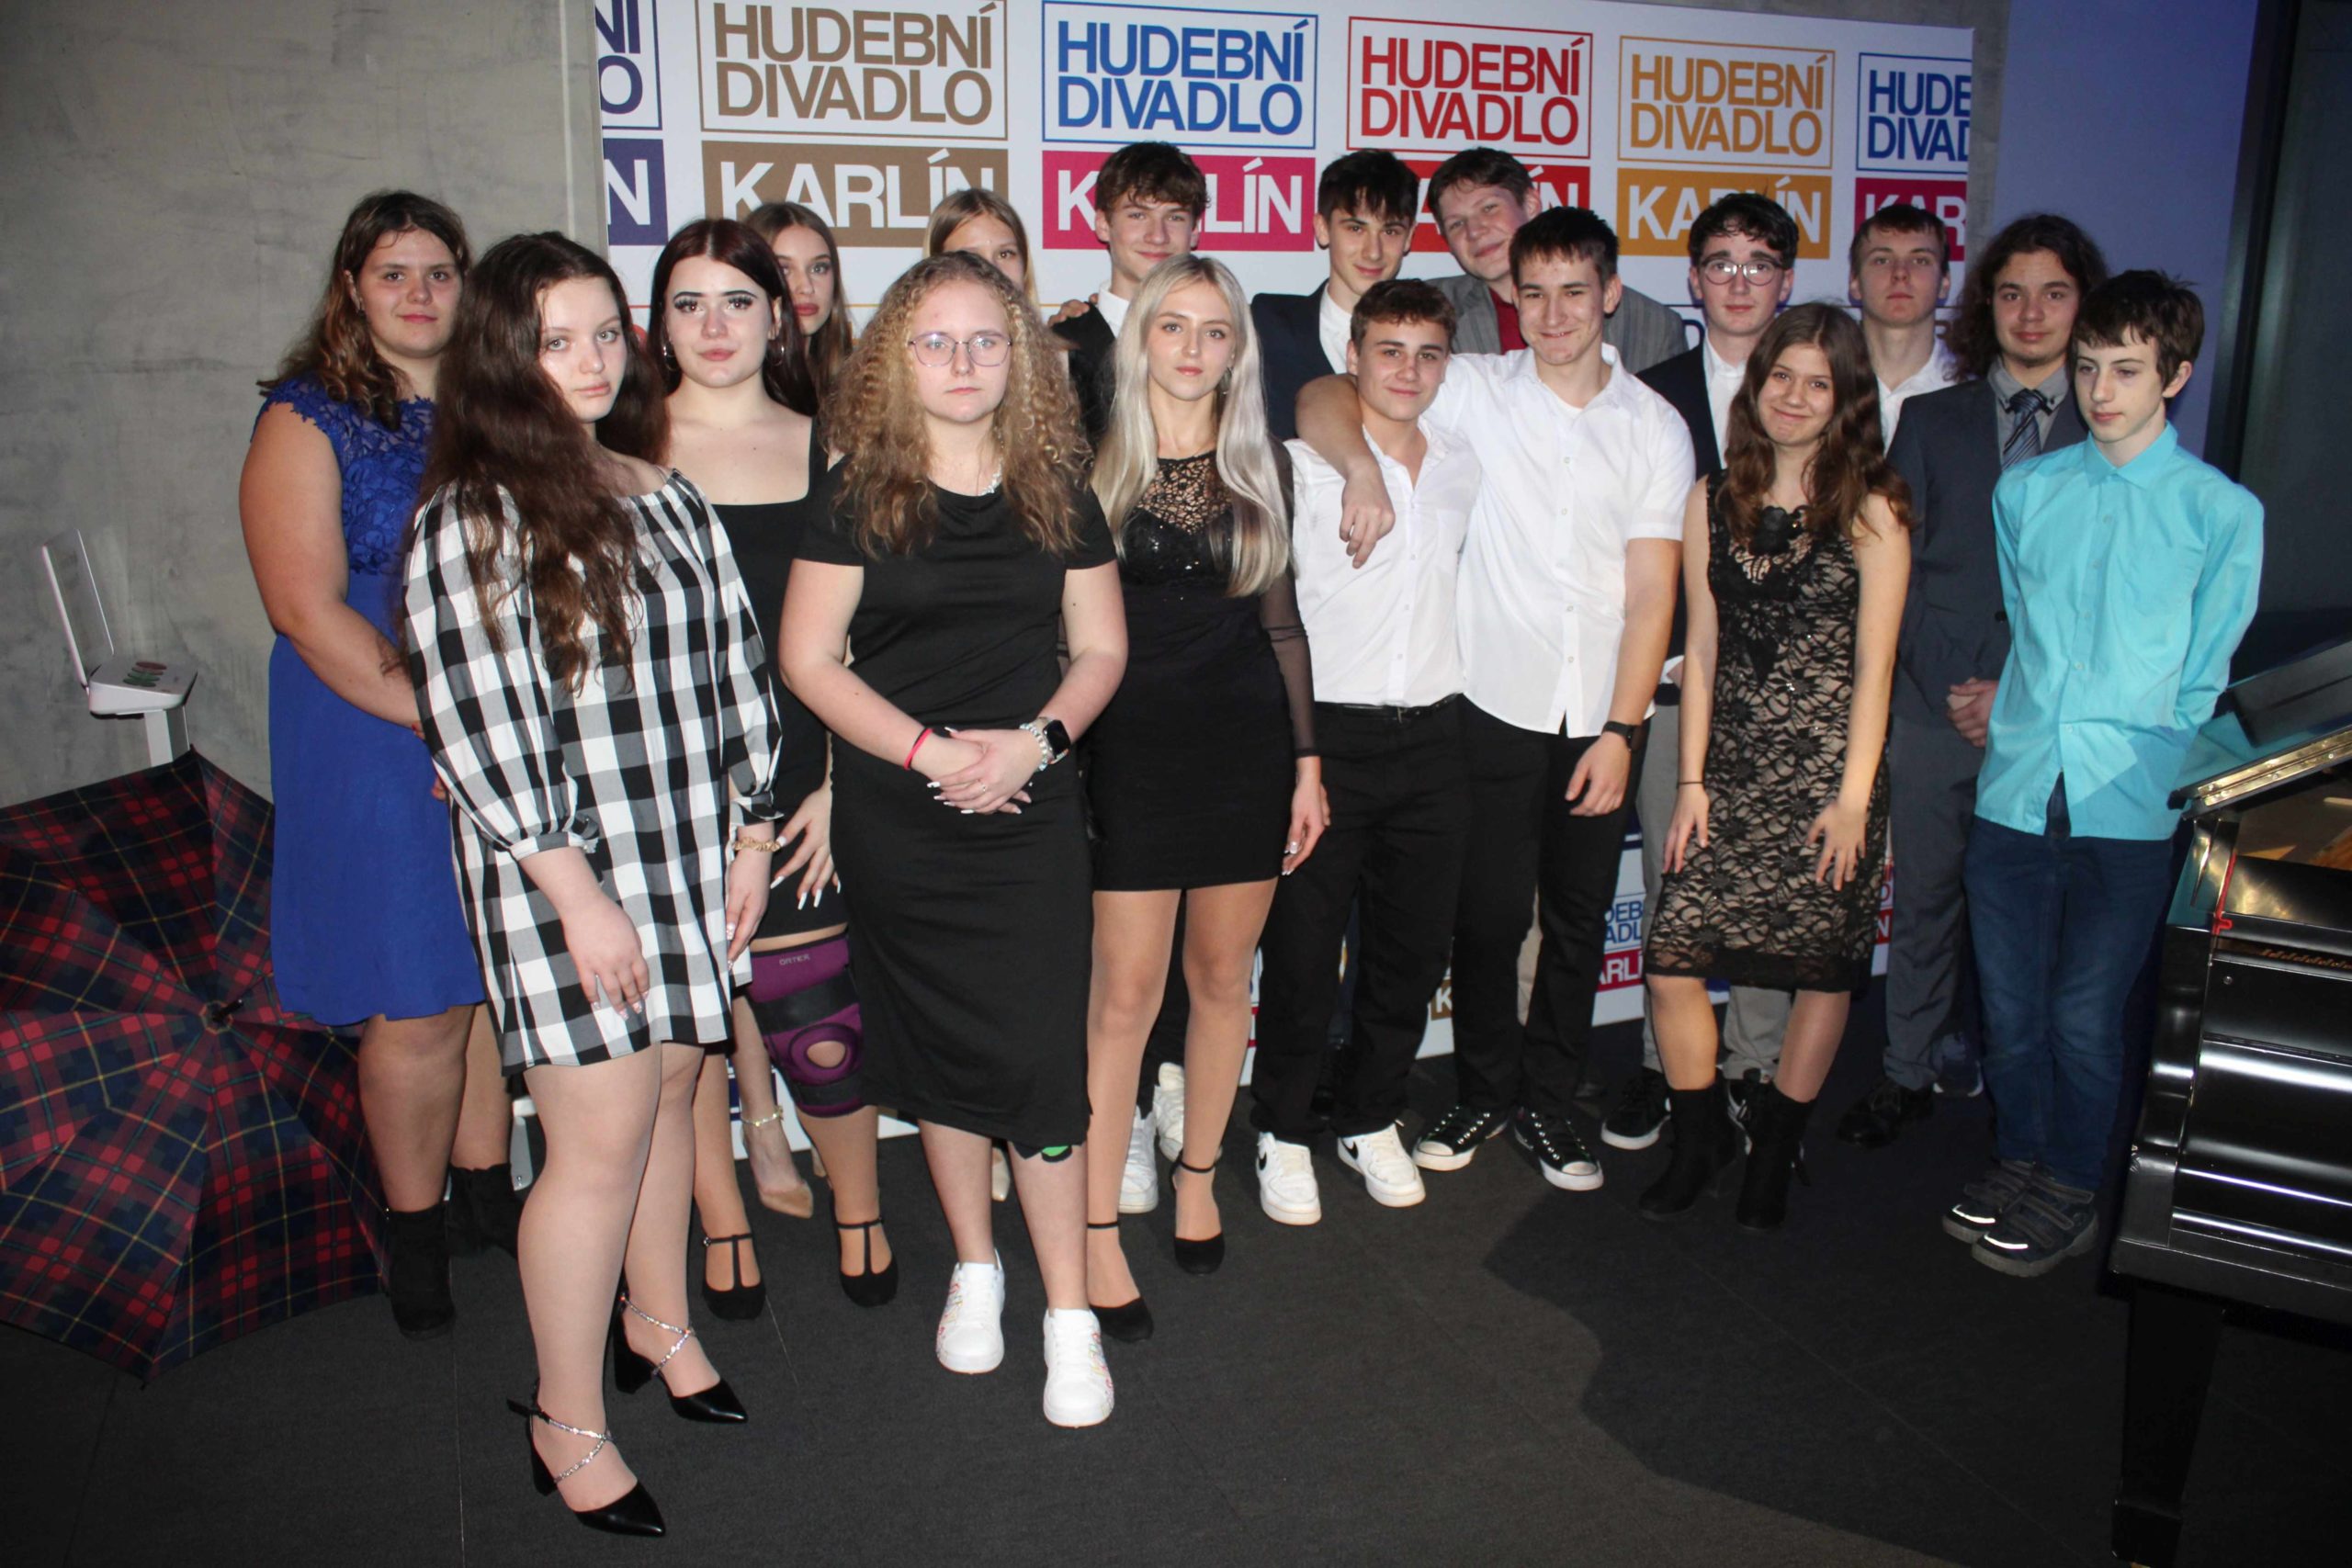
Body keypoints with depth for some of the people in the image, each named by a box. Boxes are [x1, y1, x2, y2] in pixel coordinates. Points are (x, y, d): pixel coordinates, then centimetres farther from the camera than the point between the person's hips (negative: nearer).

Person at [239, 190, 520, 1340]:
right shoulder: (308, 421, -3)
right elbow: (308, 610, -11)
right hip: (377, 746, -4)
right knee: (418, 1004, 1)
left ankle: (485, 1183, 29)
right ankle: (415, 1228, 20)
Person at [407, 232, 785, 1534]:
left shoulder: (668, 494, 10)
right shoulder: (471, 517, -9)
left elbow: (732, 661, 13)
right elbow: (475, 724, -14)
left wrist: (749, 833, 11)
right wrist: (577, 891, -17)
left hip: (690, 852, 6)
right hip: (560, 868, -6)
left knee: (673, 1093, 15)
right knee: (602, 1137, -3)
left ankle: (656, 1318, 39)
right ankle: (567, 1421, 16)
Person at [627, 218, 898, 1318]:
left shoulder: (825, 450, 8)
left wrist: (844, 780, -1)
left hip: (796, 776, 0)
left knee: (816, 1022, -1)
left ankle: (858, 1212, 25)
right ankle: (723, 1223, 29)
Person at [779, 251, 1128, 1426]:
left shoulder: (1056, 491, 6)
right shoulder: (859, 493, -1)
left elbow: (1100, 649, 8)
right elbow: (808, 658, -4)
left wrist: (1036, 739, -10)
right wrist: (929, 750, -13)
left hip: (1032, 816, 1)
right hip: (896, 823, 0)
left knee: (1042, 1061, -3)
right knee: (940, 1051, 11)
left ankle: (1069, 1315, 11)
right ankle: (974, 1272, 31)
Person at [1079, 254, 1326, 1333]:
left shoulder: (1256, 472, 9)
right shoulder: (1094, 467, 0)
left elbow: (1280, 623, 12)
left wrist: (1306, 759, 8)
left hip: (1246, 745, 3)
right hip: (1132, 748, -3)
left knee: (1223, 976, 10)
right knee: (1126, 990, -4)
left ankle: (1198, 1175, 30)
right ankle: (1096, 1230, 6)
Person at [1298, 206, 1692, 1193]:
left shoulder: (1656, 427, 4)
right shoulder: (1473, 390, 1)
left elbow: (1651, 591, 0)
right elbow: (1324, 400, -4)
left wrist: (1621, 730, -6)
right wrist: (1361, 467, -24)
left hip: (1600, 718, 2)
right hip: (1496, 705, -2)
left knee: (1578, 921, 11)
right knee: (1490, 915, 4)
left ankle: (1546, 1102, 27)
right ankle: (1483, 1094, 25)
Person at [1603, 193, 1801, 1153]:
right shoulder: (1651, 398, 6)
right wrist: (1674, 656, -2)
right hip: (1676, 678, 0)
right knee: (1670, 884, 4)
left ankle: (1754, 1063, 20)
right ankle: (1664, 1063, 18)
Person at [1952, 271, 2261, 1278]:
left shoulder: (2223, 512, -1)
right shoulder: (2024, 491, 8)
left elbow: (2204, 680, 2)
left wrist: (2157, 773, -2)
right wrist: (2010, 713, 11)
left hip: (2128, 809, -3)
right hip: (2013, 792, 3)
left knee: (2084, 1015, 4)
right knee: (2008, 1004, 11)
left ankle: (2071, 1193, 24)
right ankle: (2018, 1159, 32)